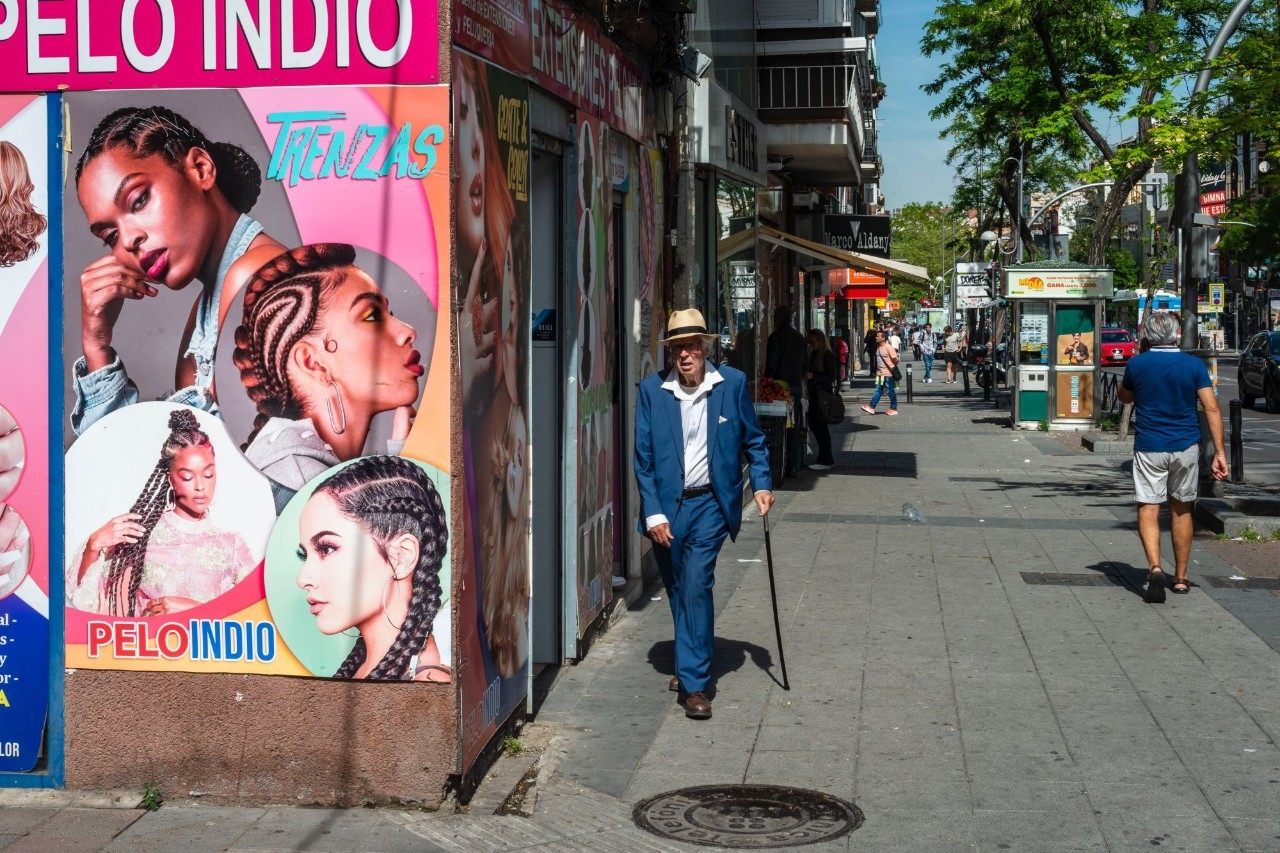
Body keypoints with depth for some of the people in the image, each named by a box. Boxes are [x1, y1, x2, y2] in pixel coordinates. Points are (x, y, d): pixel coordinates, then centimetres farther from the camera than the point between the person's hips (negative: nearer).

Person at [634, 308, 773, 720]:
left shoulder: (732, 384, -4)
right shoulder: (652, 389, -3)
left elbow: (753, 440, 9)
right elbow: (643, 457, -2)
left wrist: (761, 484, -2)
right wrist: (653, 512, -7)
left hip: (708, 504, -2)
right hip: (664, 505, 2)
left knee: (696, 586, -12)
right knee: (676, 591, 13)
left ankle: (695, 683, -6)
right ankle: (689, 663, 35)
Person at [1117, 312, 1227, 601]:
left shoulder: (1137, 364, -5)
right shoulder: (1194, 365, -3)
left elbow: (1124, 397, 14)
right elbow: (1212, 408, -8)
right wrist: (1219, 452, -7)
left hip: (1149, 447, -2)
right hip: (1186, 447, 2)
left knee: (1148, 510, -1)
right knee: (1181, 510, 15)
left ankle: (1155, 566, -25)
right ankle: (1181, 578, 22)